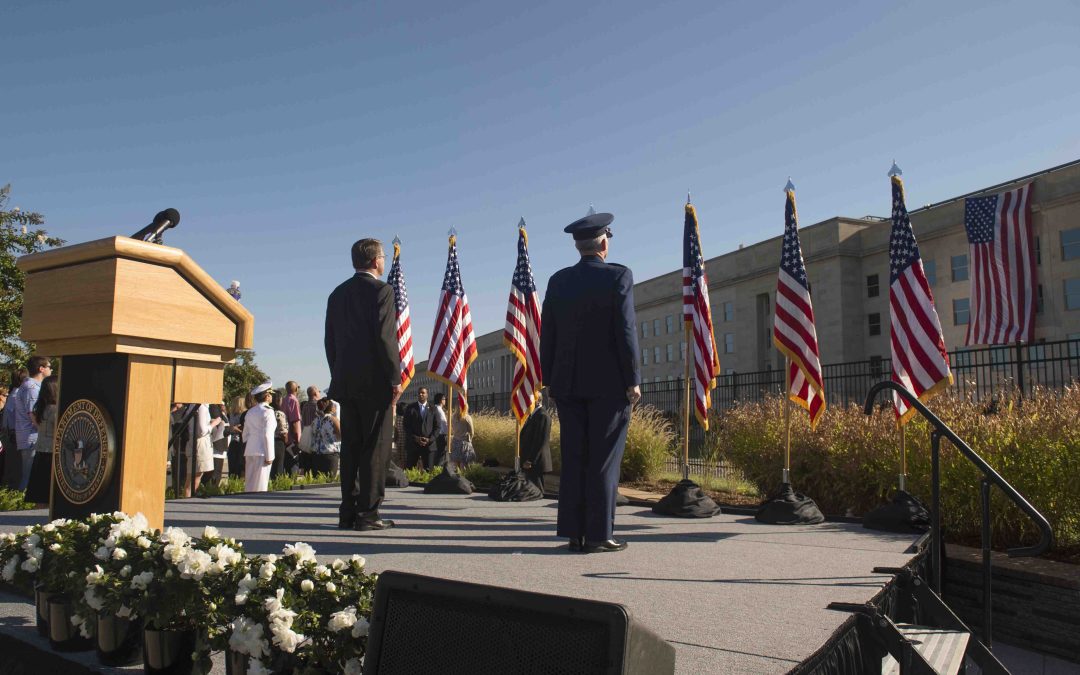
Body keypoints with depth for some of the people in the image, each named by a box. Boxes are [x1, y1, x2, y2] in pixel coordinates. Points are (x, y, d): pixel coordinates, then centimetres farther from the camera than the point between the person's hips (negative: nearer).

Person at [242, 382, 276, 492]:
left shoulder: (250, 412, 15)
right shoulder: (268, 411, -8)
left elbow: (245, 434, 18)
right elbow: (267, 435, -14)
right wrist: (269, 456, -12)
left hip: (249, 451, 7)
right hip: (261, 452, -7)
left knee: (249, 483, 10)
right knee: (260, 485, -5)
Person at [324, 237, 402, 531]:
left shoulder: (337, 294, 15)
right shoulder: (381, 289, -7)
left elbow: (330, 341, 15)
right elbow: (384, 337, -15)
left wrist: (339, 376, 19)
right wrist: (395, 378, -12)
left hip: (345, 382, 7)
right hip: (375, 381, -7)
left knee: (351, 447, 9)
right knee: (375, 448, -3)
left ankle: (348, 512, 12)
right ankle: (367, 513, -2)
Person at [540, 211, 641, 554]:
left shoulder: (558, 281, 8)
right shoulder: (618, 276, -6)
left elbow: (547, 336, 8)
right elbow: (625, 332, -12)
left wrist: (550, 381, 15)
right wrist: (633, 381, -7)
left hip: (569, 384, 5)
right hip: (609, 384, -4)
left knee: (574, 458, 8)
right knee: (603, 460, 0)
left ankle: (574, 532, 11)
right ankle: (598, 535, 2)